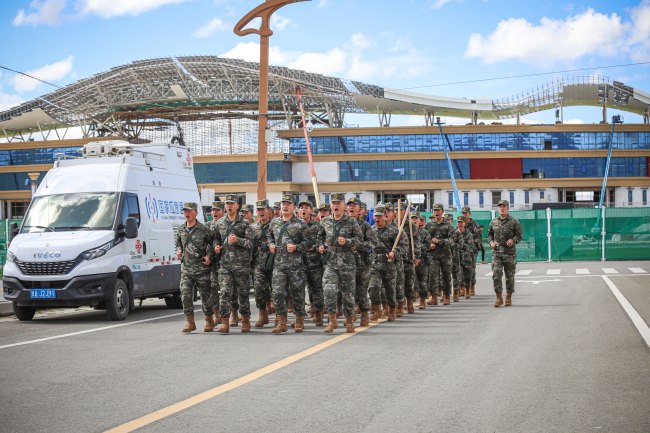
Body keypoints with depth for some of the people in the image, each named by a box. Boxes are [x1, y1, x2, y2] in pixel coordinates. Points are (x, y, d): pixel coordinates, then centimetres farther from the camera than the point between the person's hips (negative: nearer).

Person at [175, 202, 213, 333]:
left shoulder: (204, 230, -5)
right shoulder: (181, 230, 9)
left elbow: (212, 243, 3)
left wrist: (209, 255, -9)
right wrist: (178, 251, 6)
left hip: (201, 268, -4)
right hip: (186, 268, 4)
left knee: (205, 295, 4)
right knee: (185, 294, -7)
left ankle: (209, 321, 18)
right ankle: (190, 322, -2)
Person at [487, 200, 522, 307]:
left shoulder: (514, 222, 2)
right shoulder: (493, 222, 11)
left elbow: (519, 236, 2)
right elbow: (489, 235, 20)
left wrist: (513, 240, -18)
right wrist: (491, 242, 0)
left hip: (510, 253, -2)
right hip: (496, 252, 2)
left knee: (509, 276, 5)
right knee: (496, 275, -10)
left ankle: (508, 298, 16)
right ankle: (499, 298, -5)